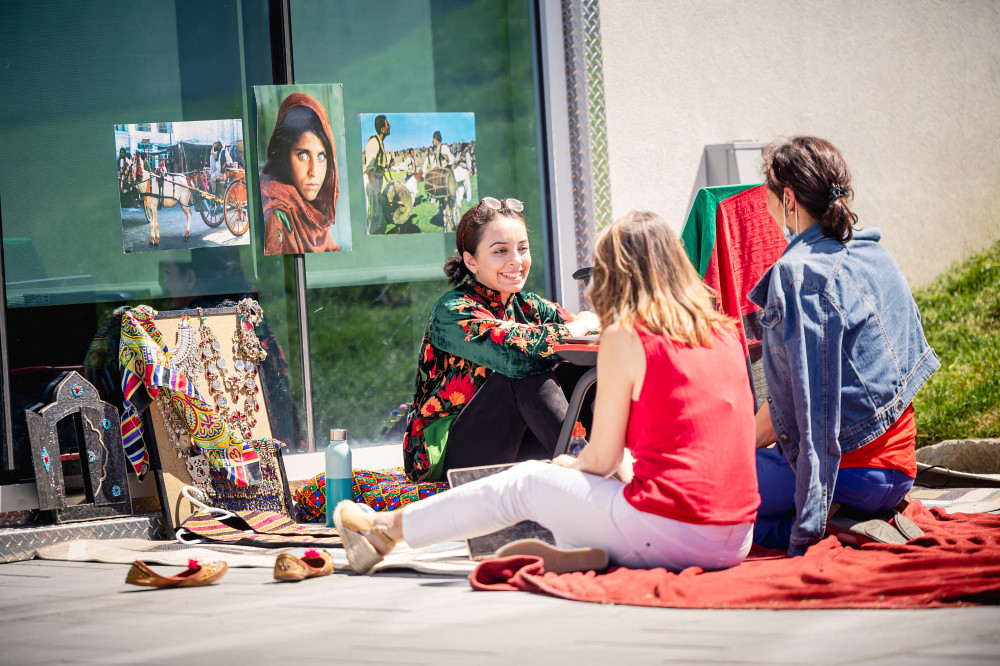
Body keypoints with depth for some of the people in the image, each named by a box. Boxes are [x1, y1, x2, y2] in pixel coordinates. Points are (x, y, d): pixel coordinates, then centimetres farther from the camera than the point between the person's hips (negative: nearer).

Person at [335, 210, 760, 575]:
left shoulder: (625, 336, -4)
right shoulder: (725, 333, 14)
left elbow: (602, 460, 1)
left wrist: (567, 465, 24)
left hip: (668, 536, -6)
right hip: (735, 544, 6)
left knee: (526, 483, 16)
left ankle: (385, 529, 33)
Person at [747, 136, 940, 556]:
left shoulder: (798, 273, -17)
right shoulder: (876, 257, 11)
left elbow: (815, 411, -22)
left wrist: (805, 532, -21)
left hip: (849, 471, -9)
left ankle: (825, 531, -11)